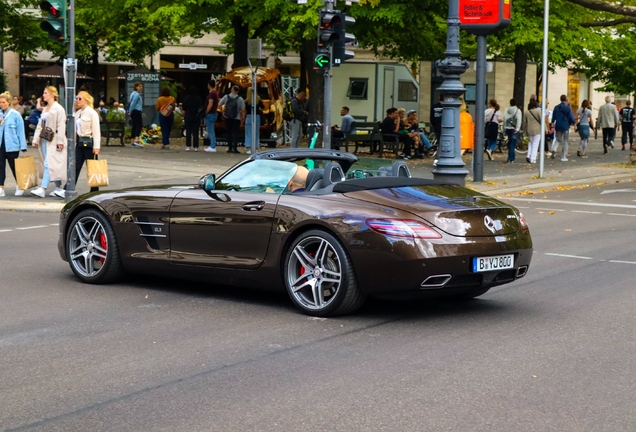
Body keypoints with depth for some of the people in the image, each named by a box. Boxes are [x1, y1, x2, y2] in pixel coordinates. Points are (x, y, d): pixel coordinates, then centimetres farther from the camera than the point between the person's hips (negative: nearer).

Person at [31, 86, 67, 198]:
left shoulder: (58, 109, -9)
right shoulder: (45, 109, 17)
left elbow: (61, 126, -14)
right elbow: (40, 125, 17)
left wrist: (60, 141, -18)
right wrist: (35, 139, 11)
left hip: (53, 141, -8)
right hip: (45, 140, 8)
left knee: (49, 164, -12)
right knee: (53, 165, 10)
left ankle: (42, 189, -18)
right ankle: (59, 188, 15)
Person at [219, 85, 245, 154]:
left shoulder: (226, 97, -1)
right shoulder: (240, 99, -6)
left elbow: (219, 104, 0)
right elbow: (243, 110, -8)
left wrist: (223, 112, 11)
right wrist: (243, 119, 0)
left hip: (227, 118, 2)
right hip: (236, 118, -2)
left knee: (229, 133, 10)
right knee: (235, 133, 0)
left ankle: (230, 148, 10)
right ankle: (234, 148, -9)